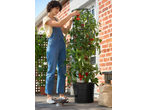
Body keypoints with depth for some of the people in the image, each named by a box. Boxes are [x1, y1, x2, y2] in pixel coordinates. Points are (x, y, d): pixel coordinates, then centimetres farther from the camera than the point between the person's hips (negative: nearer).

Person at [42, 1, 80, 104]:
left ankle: (61, 94, 6)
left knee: (62, 70, 3)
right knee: (52, 71, -8)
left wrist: (71, 21, 7)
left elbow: (65, 31, 19)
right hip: (53, 45, -8)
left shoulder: (56, 19, 22)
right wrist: (71, 14, -20)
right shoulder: (46, 19, -3)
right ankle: (49, 96, -4)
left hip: (62, 45, 8)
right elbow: (59, 24, -20)